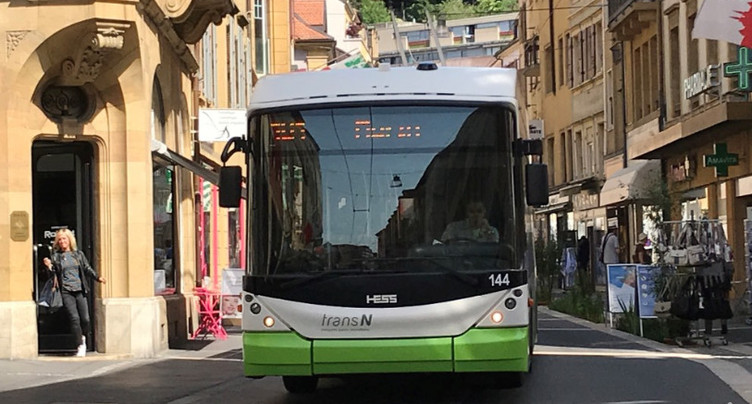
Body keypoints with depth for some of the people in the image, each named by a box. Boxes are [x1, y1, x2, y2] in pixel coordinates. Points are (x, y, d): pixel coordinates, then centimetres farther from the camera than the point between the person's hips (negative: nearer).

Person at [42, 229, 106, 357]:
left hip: (80, 290, 1)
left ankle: (83, 337, 25)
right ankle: (81, 346, -3)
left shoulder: (78, 254, 11)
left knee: (85, 318, -5)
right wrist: (49, 266, -14)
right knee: (74, 318, -12)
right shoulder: (56, 256, 7)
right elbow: (54, 274, 5)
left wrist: (97, 277, -1)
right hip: (66, 292, -1)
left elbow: (87, 269, 12)